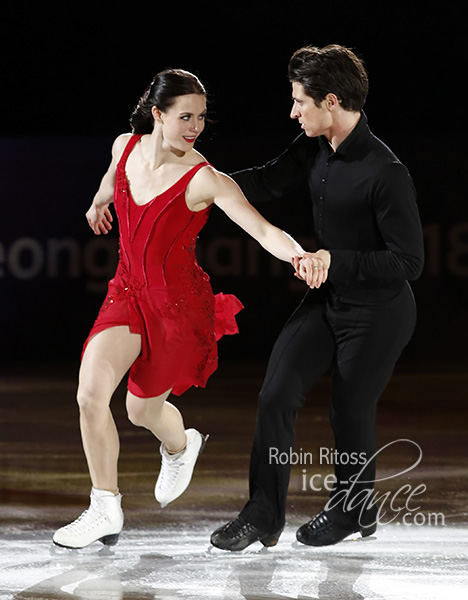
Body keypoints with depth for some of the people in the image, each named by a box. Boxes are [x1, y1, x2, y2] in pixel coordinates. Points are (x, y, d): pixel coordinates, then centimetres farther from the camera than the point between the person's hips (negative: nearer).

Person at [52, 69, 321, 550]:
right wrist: (98, 204, 42)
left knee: (143, 410, 10)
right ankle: (106, 509, 2)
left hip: (179, 303, -4)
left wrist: (298, 255, -51)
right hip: (128, 293, 4)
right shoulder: (126, 146, -5)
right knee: (91, 392, -15)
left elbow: (263, 229, -31)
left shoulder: (205, 180, -21)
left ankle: (180, 446, 50)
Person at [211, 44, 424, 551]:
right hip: (326, 300, 7)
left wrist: (335, 259, -27)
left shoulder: (385, 174, -27)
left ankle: (354, 510, 34)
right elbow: (267, 182, 11)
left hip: (377, 313, -7)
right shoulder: (316, 149, -4)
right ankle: (263, 516, 8)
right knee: (276, 395, -1)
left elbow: (408, 262, -24)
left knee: (350, 412, 8)